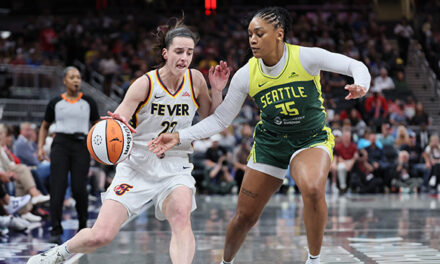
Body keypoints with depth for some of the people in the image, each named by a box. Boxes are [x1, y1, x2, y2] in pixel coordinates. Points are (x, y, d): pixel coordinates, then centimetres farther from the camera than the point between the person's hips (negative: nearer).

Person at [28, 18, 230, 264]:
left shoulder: (195, 79, -2)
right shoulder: (146, 83, -13)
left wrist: (217, 90, -6)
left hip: (175, 167, 2)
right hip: (138, 164, -2)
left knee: (181, 215, -33)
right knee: (100, 236, -7)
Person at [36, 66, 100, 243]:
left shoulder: (88, 102, 9)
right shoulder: (55, 103, 9)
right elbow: (45, 126, 18)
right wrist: (40, 147, 5)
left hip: (81, 145, 0)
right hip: (60, 144, 0)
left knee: (79, 188, -6)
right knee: (57, 187, -10)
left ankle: (83, 225, 15)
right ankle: (56, 230, -8)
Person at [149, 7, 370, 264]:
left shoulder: (305, 57, -18)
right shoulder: (246, 74, -11)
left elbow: (355, 66, -15)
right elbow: (220, 119, -4)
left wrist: (360, 86, -38)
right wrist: (179, 137, -13)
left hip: (311, 139, -3)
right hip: (270, 143, 3)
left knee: (312, 190, -35)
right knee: (244, 217, 3)